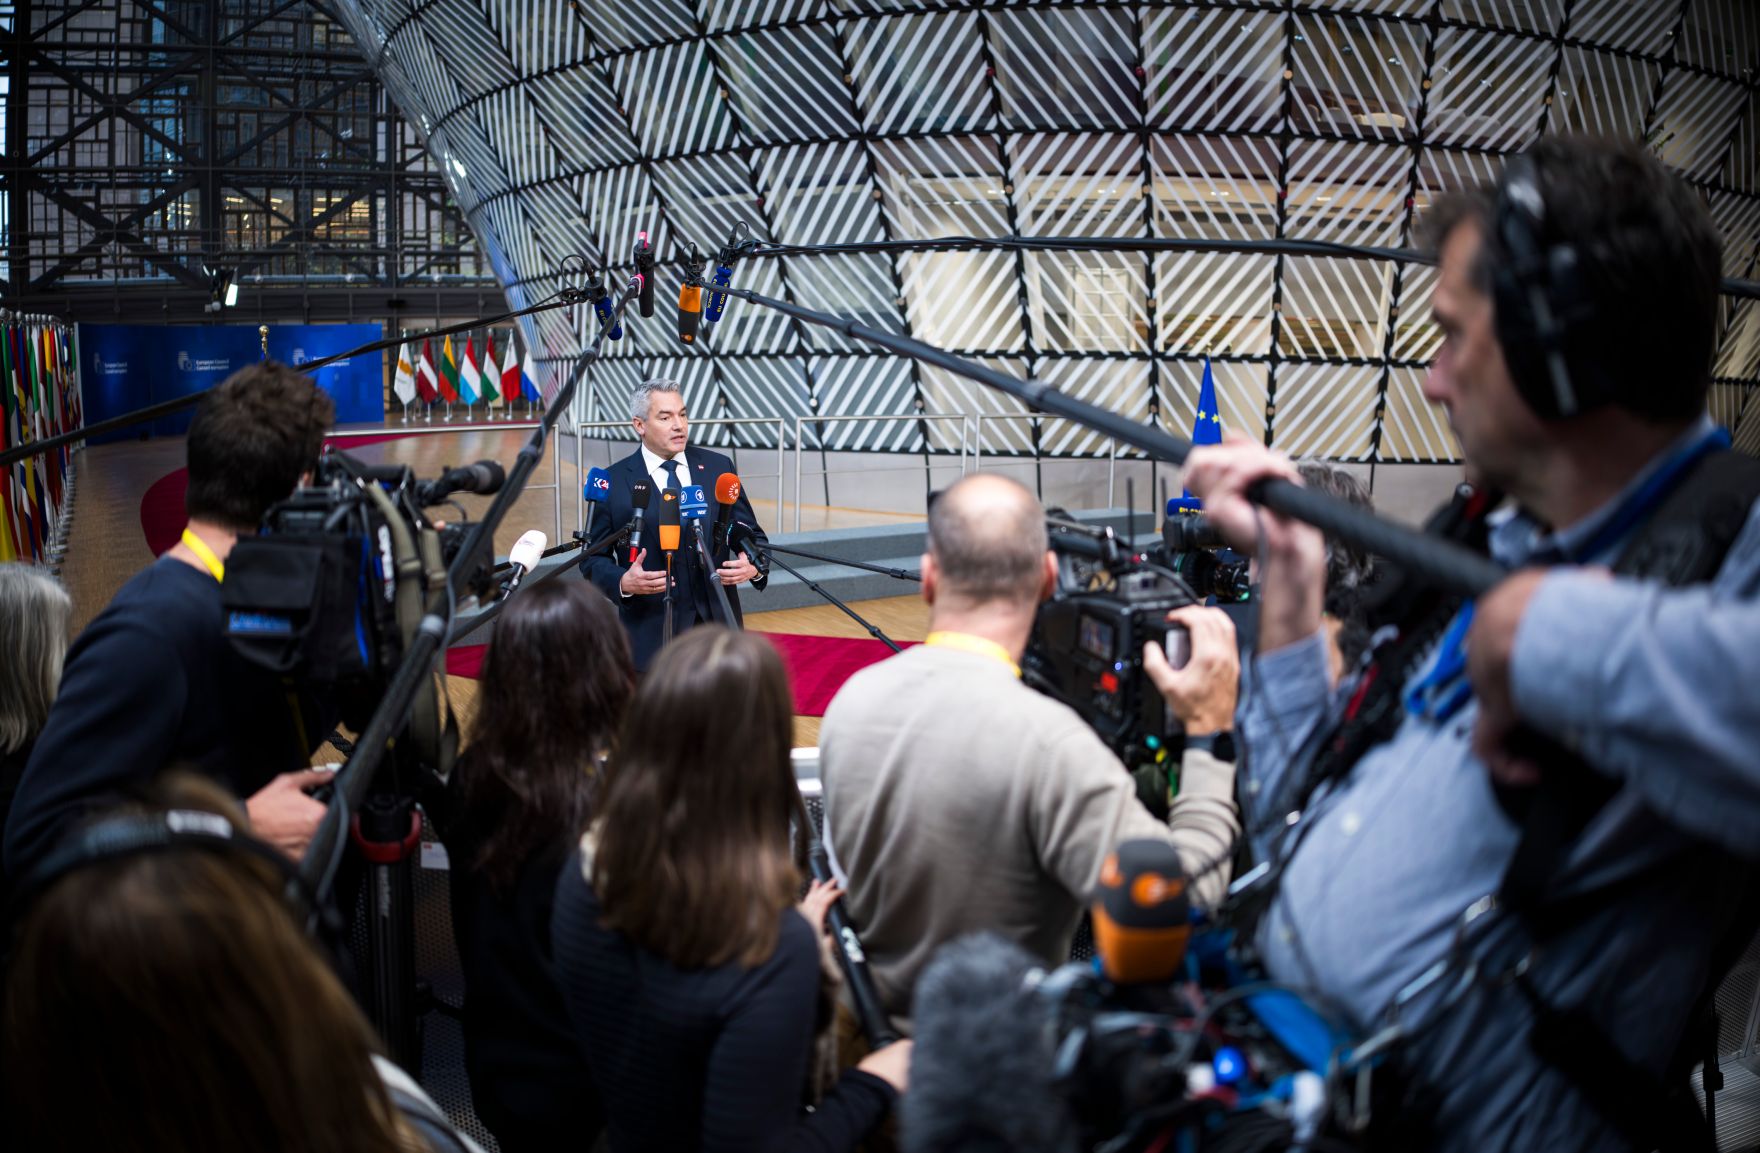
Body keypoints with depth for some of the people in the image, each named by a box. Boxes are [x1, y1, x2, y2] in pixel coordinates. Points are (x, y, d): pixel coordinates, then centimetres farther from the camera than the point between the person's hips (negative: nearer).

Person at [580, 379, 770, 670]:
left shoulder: (718, 467, 6)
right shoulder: (614, 482, -1)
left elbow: (751, 534, 11)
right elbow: (593, 558, 1)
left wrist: (755, 565, -12)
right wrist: (623, 582, -19)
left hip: (718, 624, 3)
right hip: (652, 633, -3)